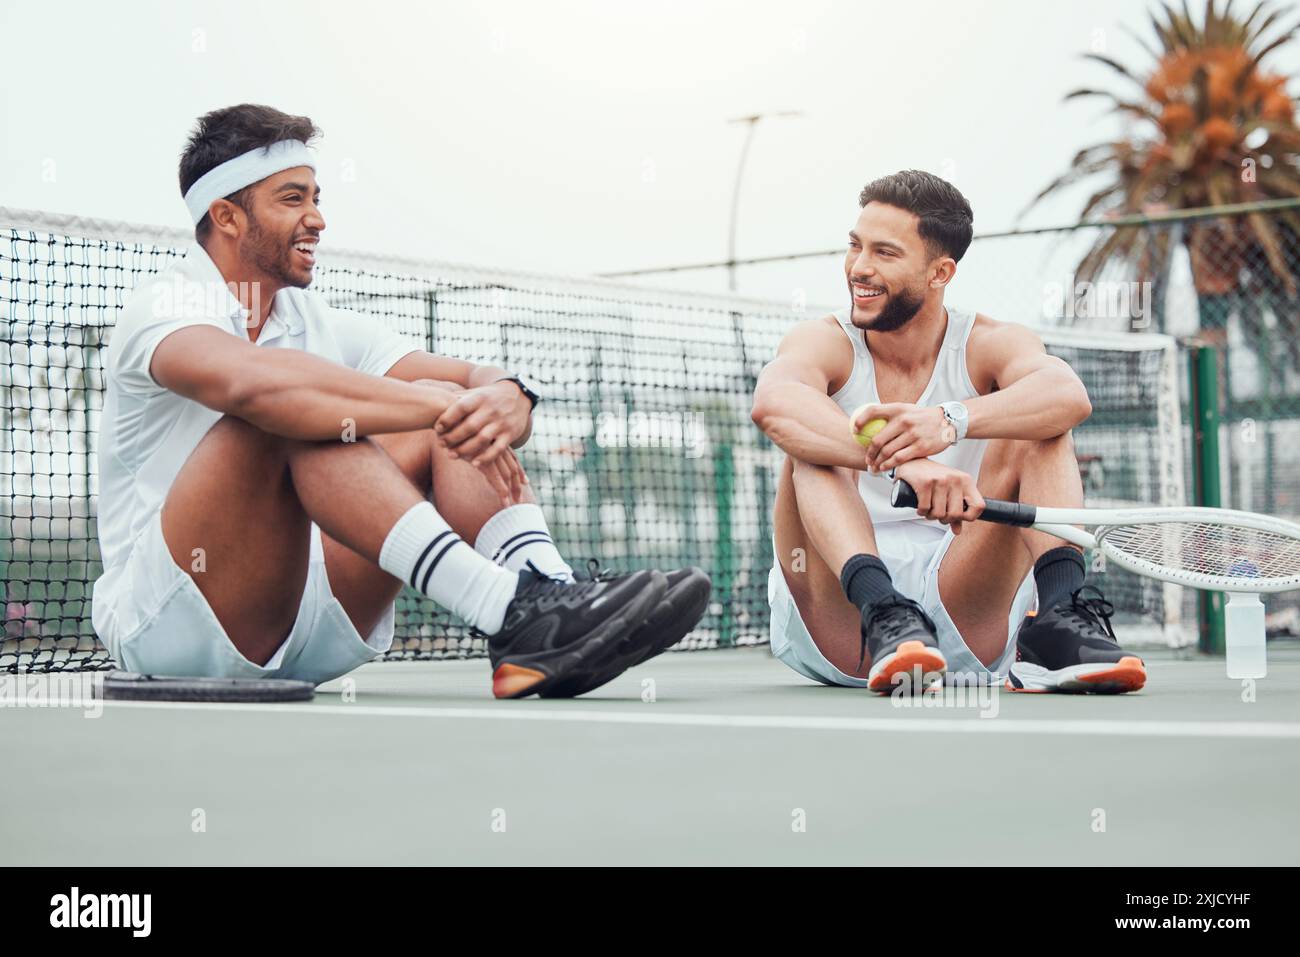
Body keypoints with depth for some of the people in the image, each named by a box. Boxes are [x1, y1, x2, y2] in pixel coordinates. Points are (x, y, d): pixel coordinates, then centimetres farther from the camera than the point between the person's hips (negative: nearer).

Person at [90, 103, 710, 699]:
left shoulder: (323, 327, 14)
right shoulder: (166, 306, -8)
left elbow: (484, 380, 2)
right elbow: (250, 381, -34)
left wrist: (508, 398, -24)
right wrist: (437, 405, -36)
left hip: (305, 635, 7)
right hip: (162, 629, -6)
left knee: (444, 415, -8)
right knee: (289, 411, -30)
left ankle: (547, 595, -34)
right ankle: (510, 610, -44)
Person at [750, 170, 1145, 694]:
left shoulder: (988, 345, 1)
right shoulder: (824, 342, -1)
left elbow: (1069, 395, -24)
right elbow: (772, 403, -28)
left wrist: (950, 422, -43)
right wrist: (905, 464, -44)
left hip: (965, 624, 1)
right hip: (837, 626, 0)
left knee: (1039, 434, -14)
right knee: (814, 449, -22)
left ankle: (1061, 616, -37)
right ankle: (886, 620, -44)